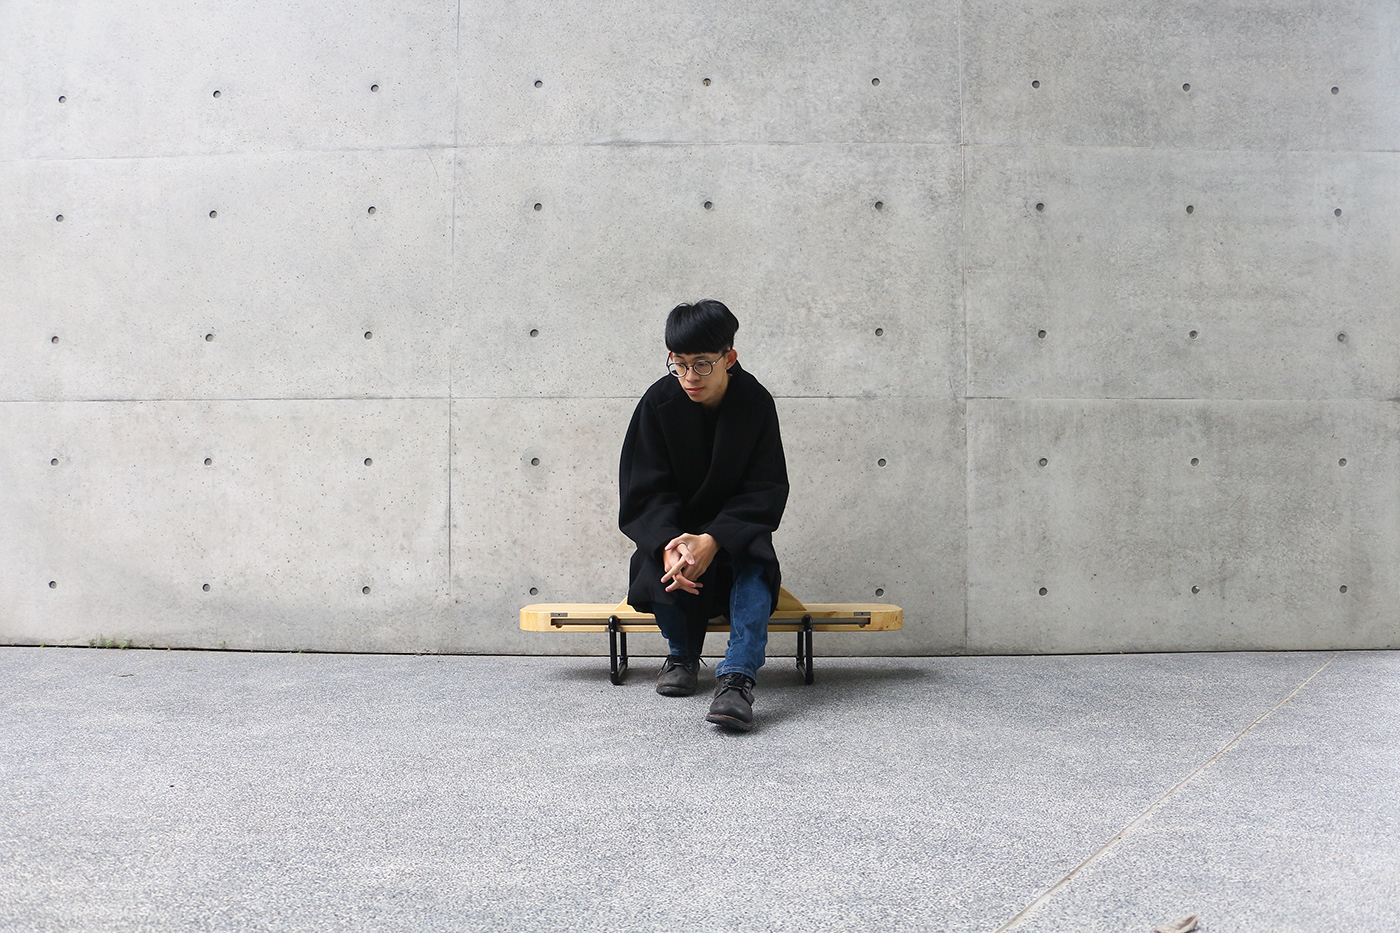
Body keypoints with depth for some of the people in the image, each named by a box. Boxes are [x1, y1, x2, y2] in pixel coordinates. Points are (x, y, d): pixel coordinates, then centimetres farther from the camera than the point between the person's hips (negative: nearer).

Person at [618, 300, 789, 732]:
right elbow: (645, 492, -11)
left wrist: (713, 541, -32)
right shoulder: (659, 402, -10)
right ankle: (683, 653, -2)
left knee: (754, 561, -33)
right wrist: (668, 545, -34)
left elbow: (766, 492, -14)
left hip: (734, 530, 0)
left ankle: (737, 677, -40)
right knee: (662, 570, -31)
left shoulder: (756, 403, -12)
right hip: (673, 527, 1)